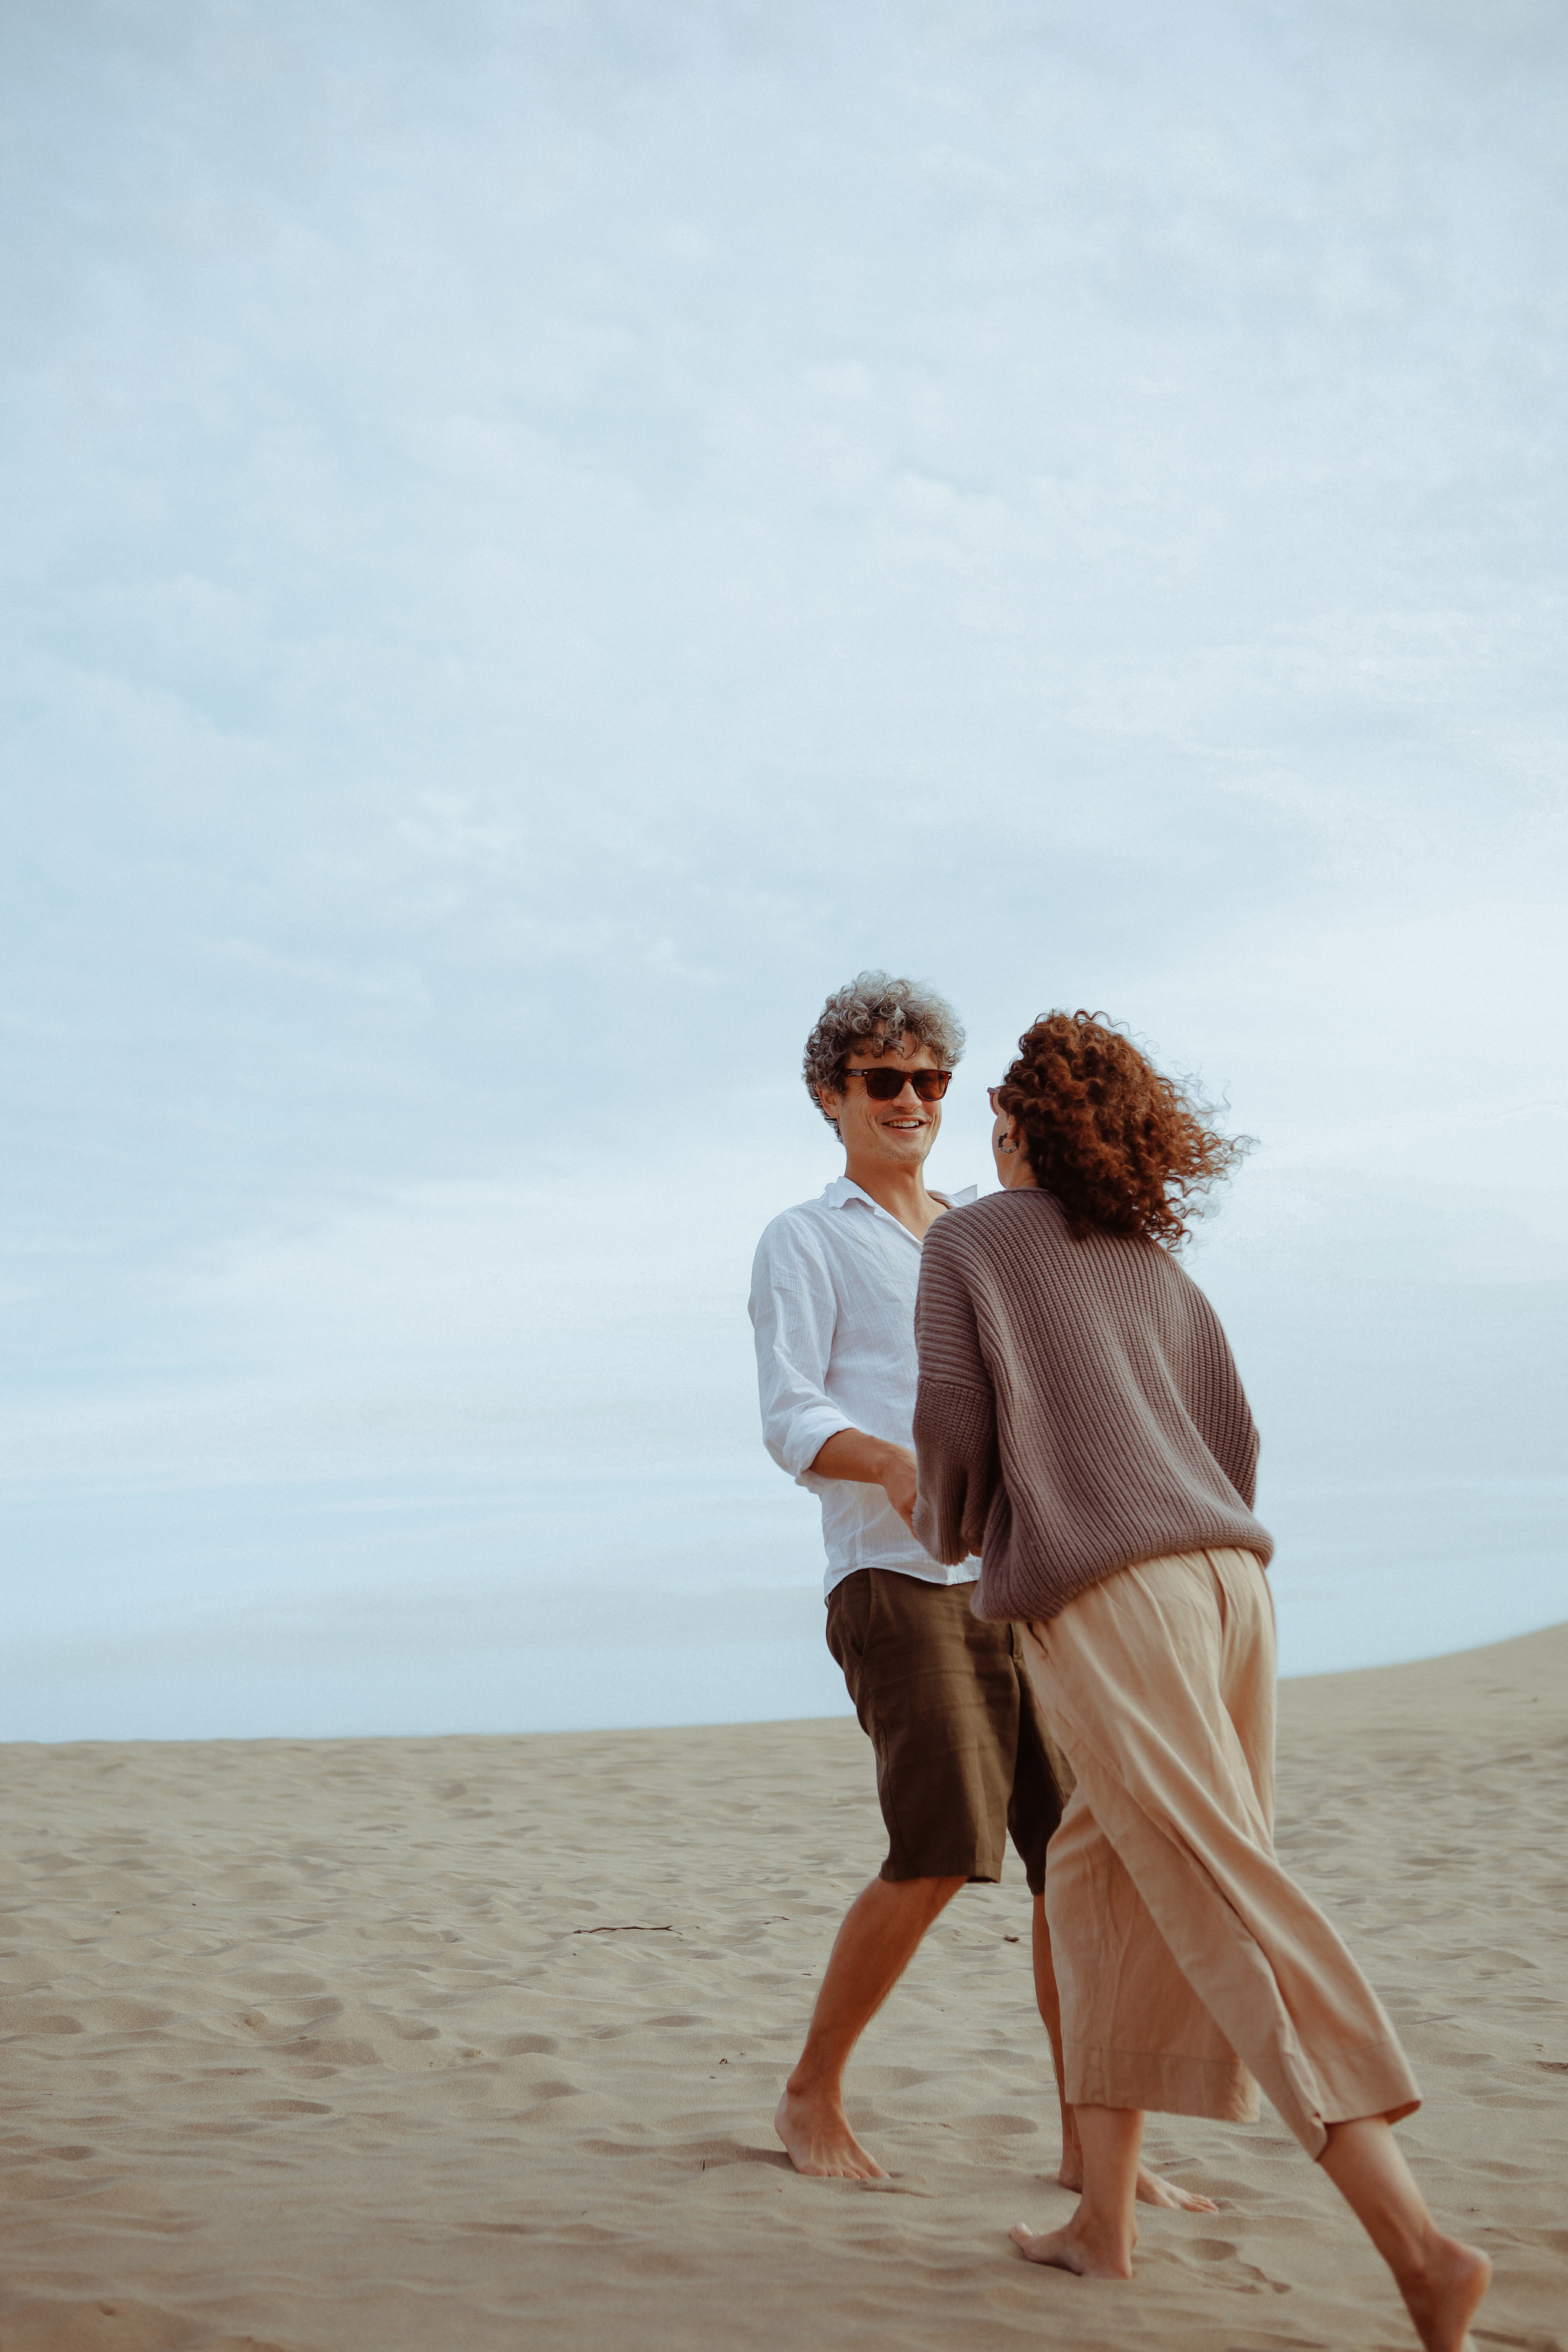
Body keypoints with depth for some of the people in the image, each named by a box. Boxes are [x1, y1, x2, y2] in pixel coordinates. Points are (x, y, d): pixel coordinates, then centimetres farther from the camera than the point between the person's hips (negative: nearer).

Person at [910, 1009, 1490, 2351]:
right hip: (1229, 1583, 7)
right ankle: (1105, 2218, 16)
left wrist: (947, 1527, 19)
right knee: (1099, 1885, 17)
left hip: (1099, 1600, -6)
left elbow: (955, 1430, -3)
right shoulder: (1158, 1269, 23)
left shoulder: (964, 1242, 7)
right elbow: (1232, 1449, 20)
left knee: (1232, 1913, -11)